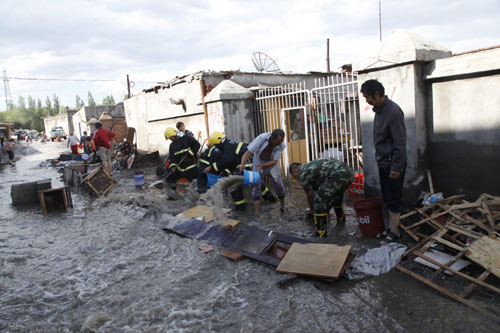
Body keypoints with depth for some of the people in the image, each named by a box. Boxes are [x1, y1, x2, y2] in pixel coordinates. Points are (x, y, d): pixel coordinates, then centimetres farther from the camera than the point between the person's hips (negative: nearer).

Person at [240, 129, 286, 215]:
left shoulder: (281, 145, -25)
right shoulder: (262, 138, -33)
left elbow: (274, 161, -27)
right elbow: (248, 152, -36)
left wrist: (262, 166, -45)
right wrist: (243, 164, -53)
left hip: (271, 164, 2)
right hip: (258, 163, -2)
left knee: (279, 187, 7)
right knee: (257, 187, -13)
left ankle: (282, 208, 32)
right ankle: (257, 213, -11)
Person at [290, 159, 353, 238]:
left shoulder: (302, 175, 4)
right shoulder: (310, 165, 31)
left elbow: (310, 195, 13)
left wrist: (312, 210, 33)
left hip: (338, 175, -10)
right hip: (349, 172, 10)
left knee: (319, 200, -5)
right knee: (337, 195, 35)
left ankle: (321, 234, -2)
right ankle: (341, 219, 55)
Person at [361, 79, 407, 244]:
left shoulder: (393, 112, -20)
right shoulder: (379, 110, 9)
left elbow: (400, 142, -21)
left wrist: (396, 167, -20)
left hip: (392, 164, -9)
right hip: (383, 162, 9)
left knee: (394, 199, 1)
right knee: (387, 198, 16)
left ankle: (395, 232, 13)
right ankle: (391, 228, 28)